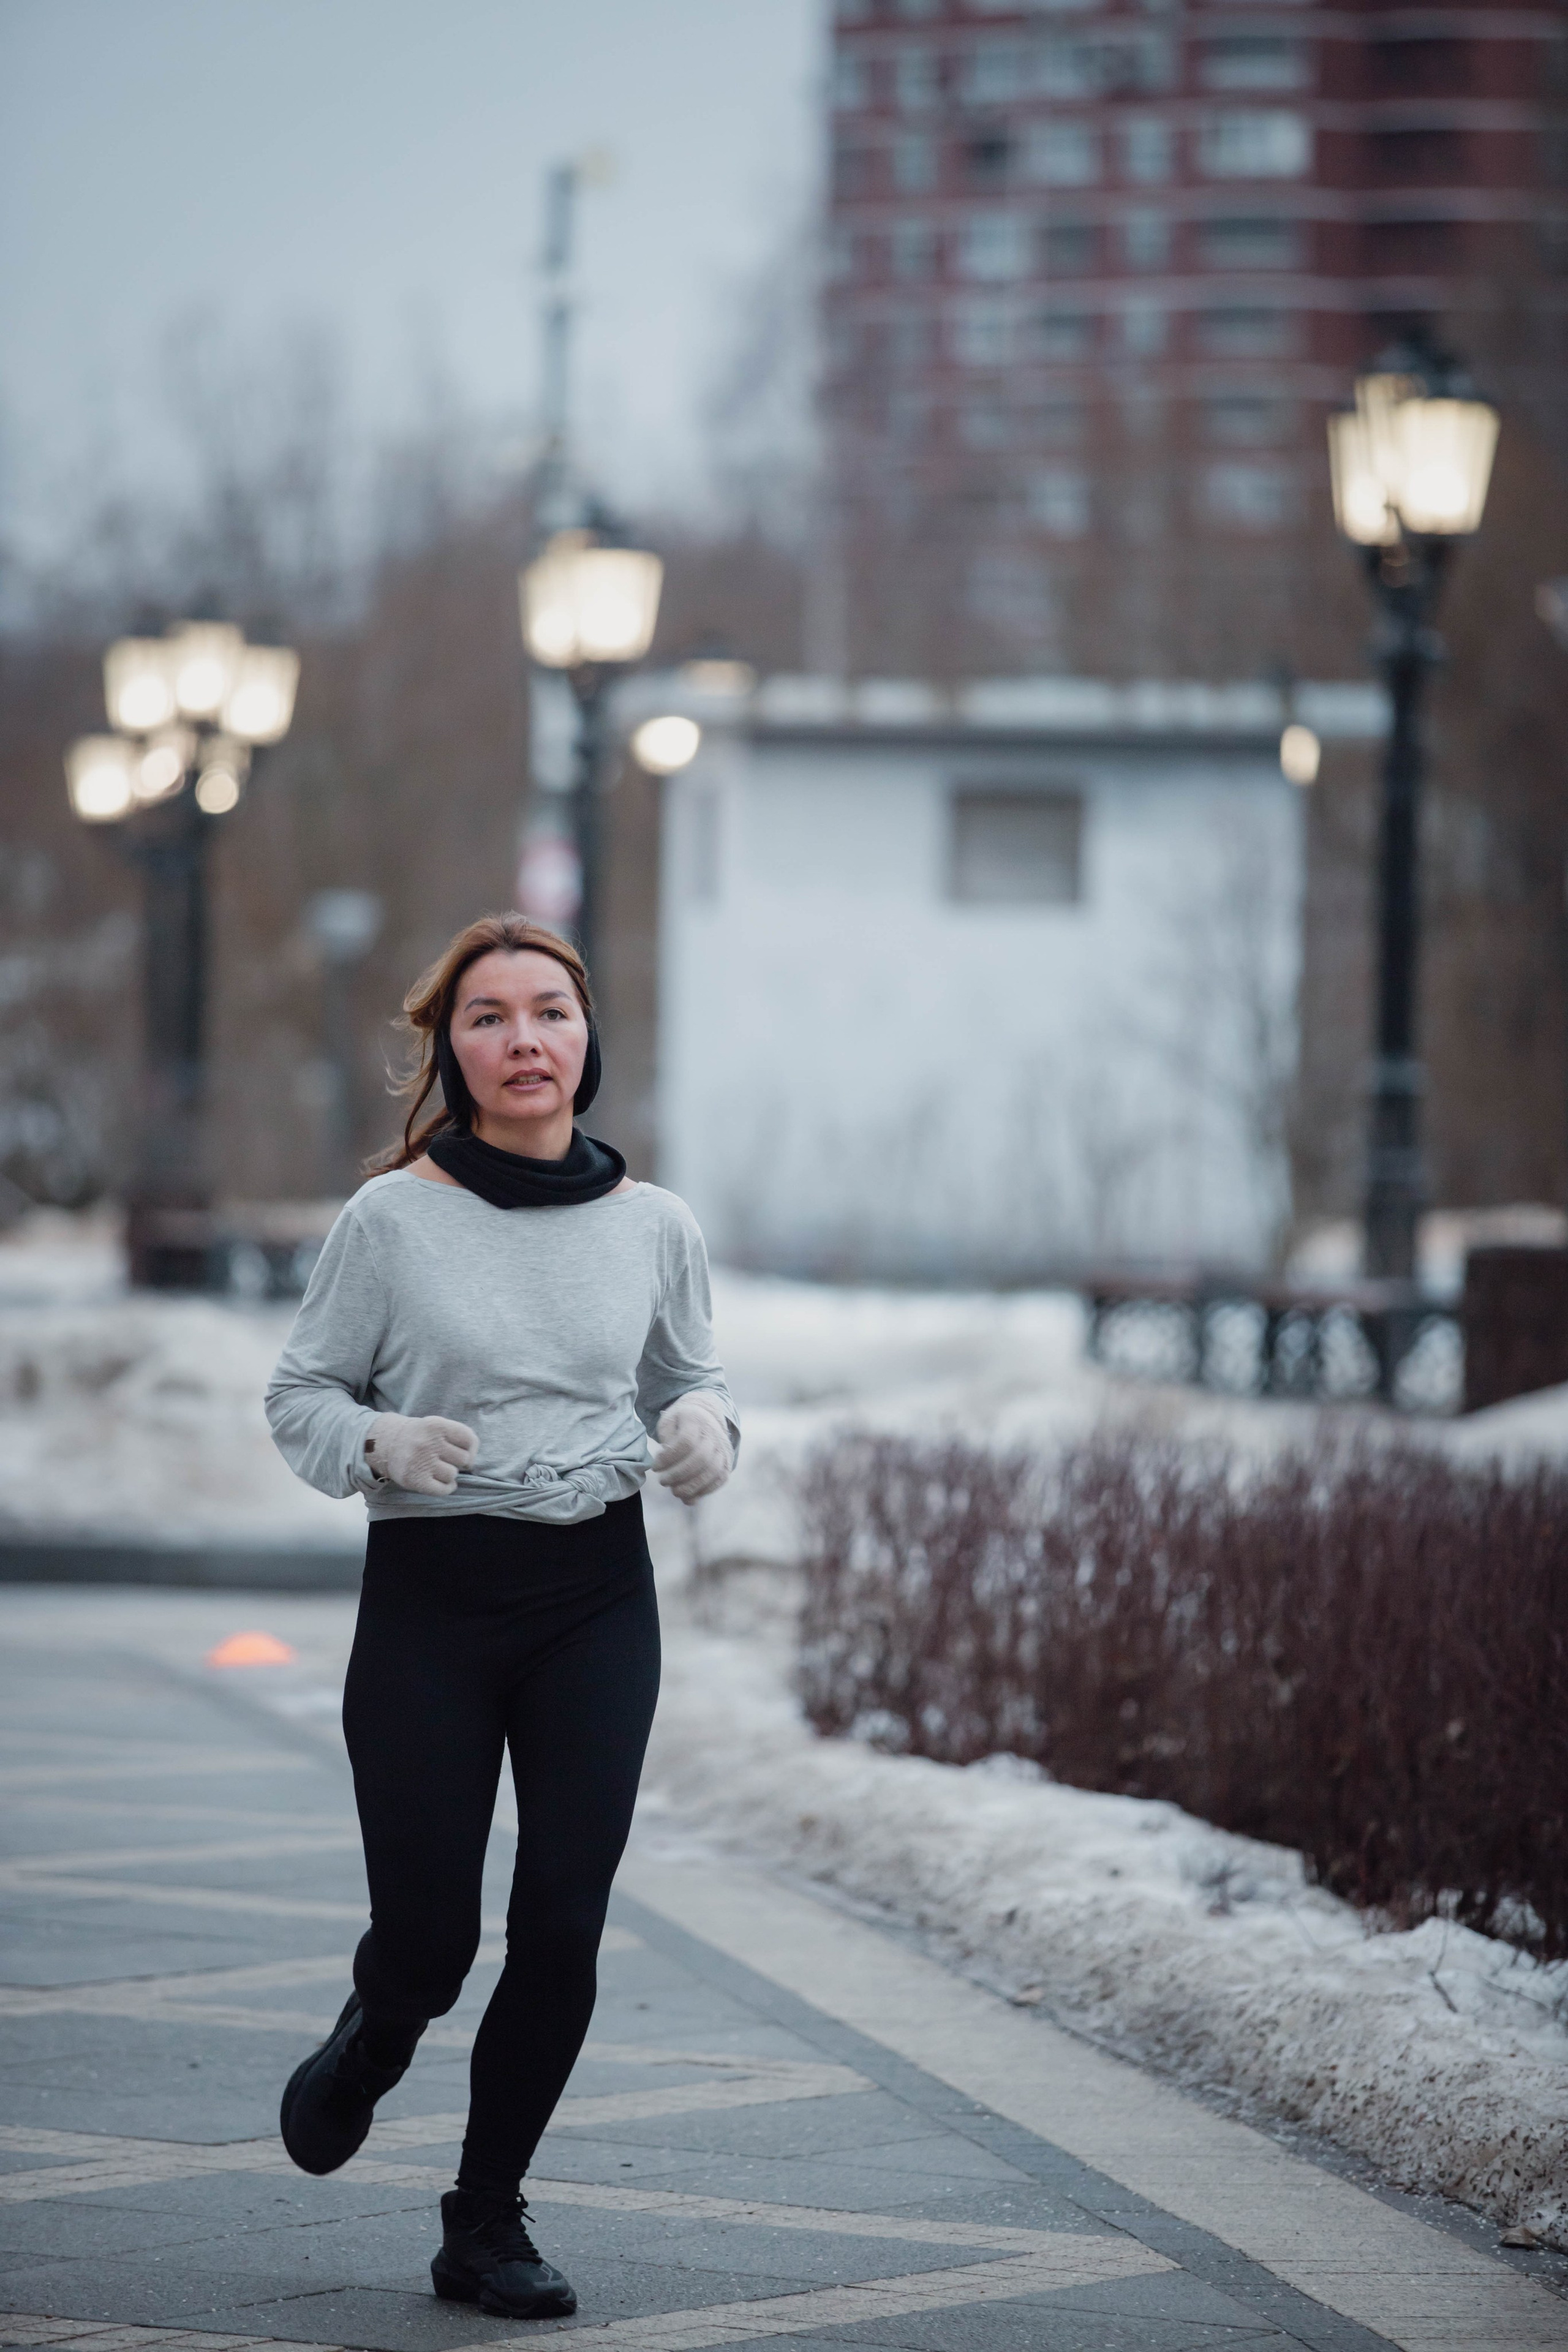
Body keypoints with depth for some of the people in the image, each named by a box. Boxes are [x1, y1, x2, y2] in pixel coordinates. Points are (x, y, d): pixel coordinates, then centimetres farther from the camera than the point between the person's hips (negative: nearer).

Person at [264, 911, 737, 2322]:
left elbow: (692, 1375, 17)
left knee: (564, 1927, -2)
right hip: (430, 1588, -2)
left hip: (598, 1590, 2)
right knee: (428, 1930, 0)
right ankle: (368, 2053, 38)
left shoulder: (652, 1227, 2)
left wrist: (706, 1430, -6)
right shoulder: (393, 1218, -6)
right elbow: (301, 1394, 2)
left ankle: (488, 2222, 15)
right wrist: (379, 1444, -19)